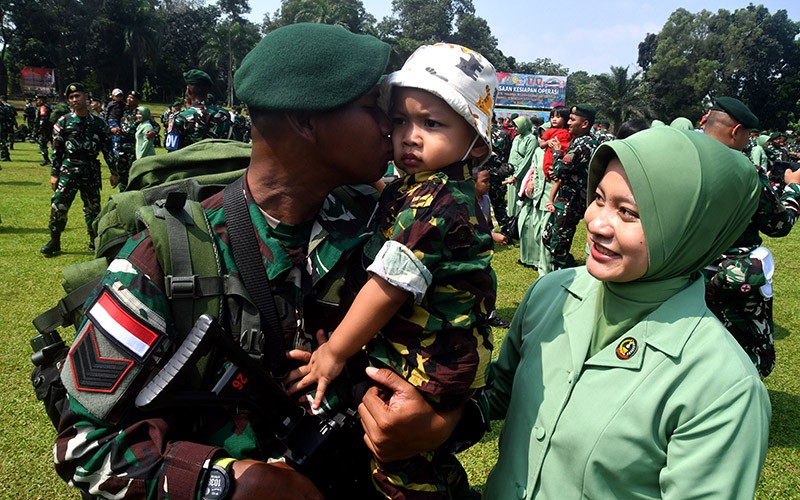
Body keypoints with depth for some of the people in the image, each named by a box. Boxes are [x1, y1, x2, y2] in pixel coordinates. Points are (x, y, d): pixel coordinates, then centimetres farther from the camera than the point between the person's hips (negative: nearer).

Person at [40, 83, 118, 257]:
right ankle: (54, 242, 5)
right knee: (59, 205, -7)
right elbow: (57, 150, 3)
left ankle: (95, 241, 22)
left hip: (92, 172, 1)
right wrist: (54, 173, -1)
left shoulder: (98, 123, 6)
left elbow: (108, 149, 7)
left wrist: (113, 172, 3)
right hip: (69, 170, -1)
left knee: (93, 208, 8)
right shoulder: (63, 122, 2)